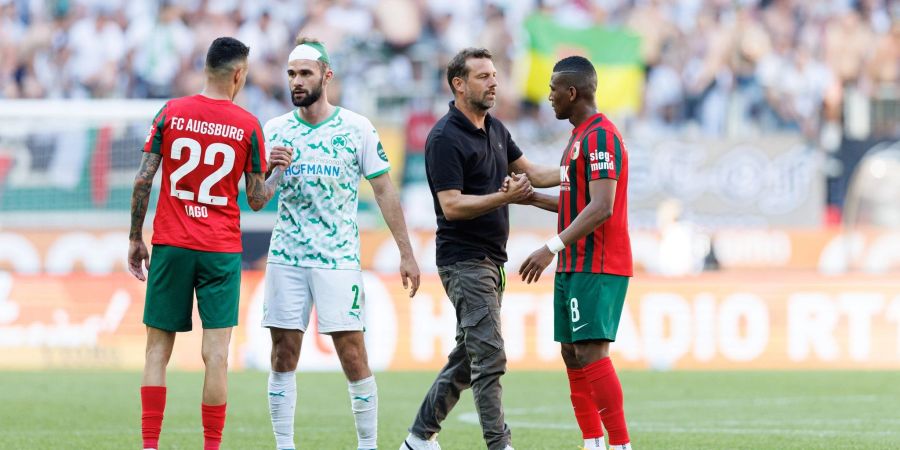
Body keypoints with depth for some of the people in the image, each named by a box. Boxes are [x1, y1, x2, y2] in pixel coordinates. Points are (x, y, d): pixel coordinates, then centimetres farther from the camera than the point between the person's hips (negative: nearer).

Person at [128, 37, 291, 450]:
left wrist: (135, 239, 7)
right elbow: (257, 200, 3)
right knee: (216, 355, -1)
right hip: (222, 251, -1)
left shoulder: (170, 113, 1)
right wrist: (277, 171, 21)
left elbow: (143, 180, -1)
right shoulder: (248, 125, -1)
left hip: (170, 245, 1)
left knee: (158, 350, 6)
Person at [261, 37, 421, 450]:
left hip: (338, 258, -3)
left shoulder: (357, 128, -1)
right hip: (285, 259, 3)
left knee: (353, 357, -6)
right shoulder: (275, 130, 6)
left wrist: (406, 253, -1)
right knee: (283, 357, 2)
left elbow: (384, 190, 2)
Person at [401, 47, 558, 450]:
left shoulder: (494, 129, 13)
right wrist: (505, 197, -29)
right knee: (490, 356, -13)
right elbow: (452, 205, -20)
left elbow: (528, 172, 24)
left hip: (490, 259, 9)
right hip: (463, 261, -9)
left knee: (467, 357, 12)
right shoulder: (445, 138, -15)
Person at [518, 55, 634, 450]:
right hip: (575, 266, 10)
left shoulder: (600, 136, -14)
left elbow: (601, 208, -23)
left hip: (597, 268, -10)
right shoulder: (580, 136, 18)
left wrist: (553, 247, -26)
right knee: (572, 355, 9)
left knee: (591, 353, -15)